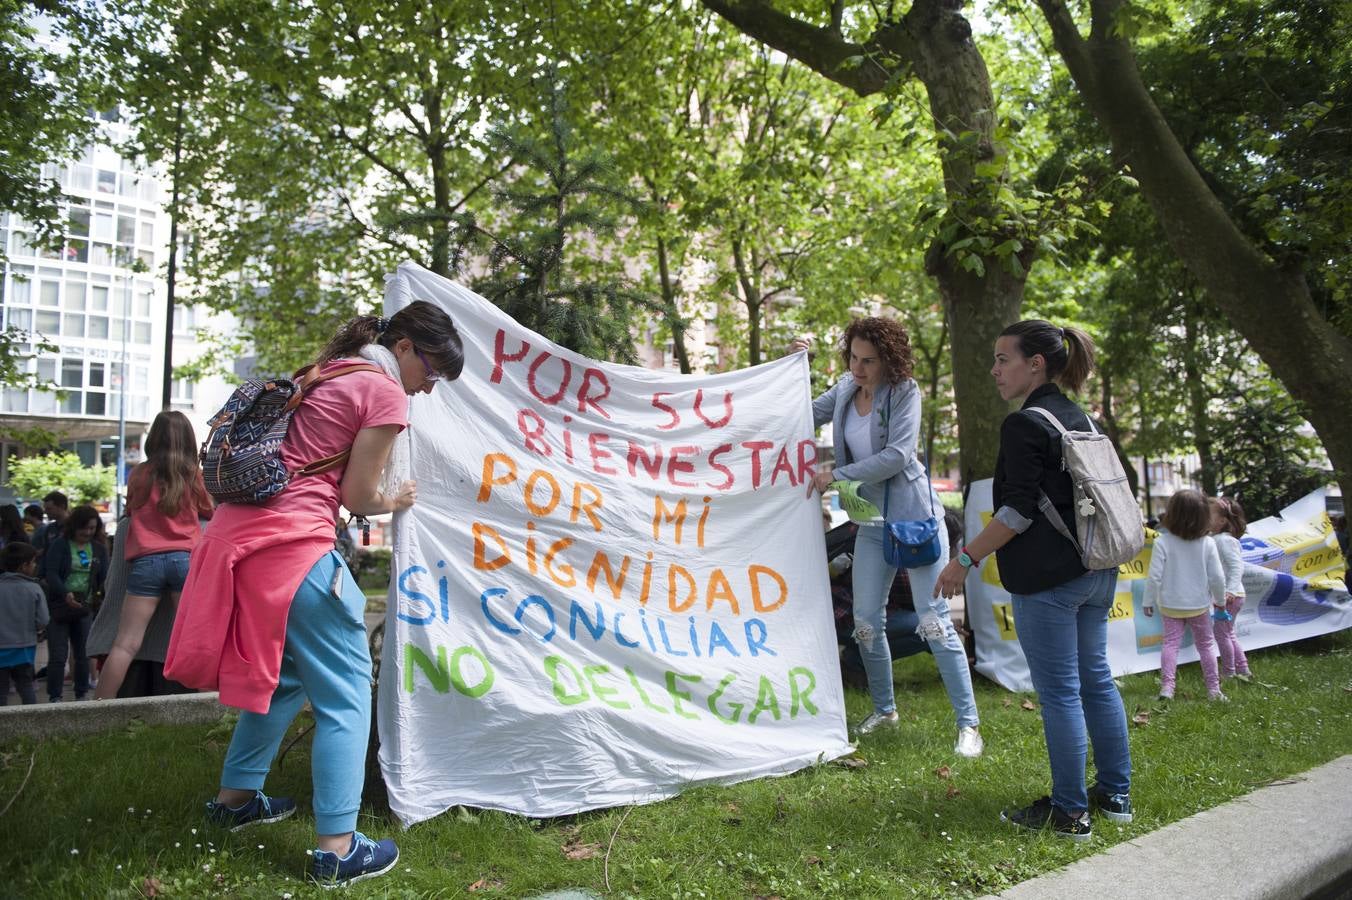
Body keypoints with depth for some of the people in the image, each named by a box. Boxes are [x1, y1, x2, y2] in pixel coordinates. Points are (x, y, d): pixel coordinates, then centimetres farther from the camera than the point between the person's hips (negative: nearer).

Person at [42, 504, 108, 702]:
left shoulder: (99, 549, 8)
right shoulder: (59, 545, -3)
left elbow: (105, 576, 1)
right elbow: (51, 573, -14)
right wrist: (66, 594, -30)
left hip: (85, 609, 3)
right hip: (59, 607, -3)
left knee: (83, 655, 8)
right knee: (57, 656, -3)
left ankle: (81, 695, 19)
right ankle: (54, 697, 8)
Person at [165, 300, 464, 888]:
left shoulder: (327, 373, 20)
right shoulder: (385, 391, -7)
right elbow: (357, 497, -6)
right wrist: (395, 503, 12)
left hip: (239, 530, 9)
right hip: (293, 544, -9)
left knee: (284, 673, 25)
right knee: (345, 691, -1)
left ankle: (236, 796, 38)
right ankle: (337, 848, 1)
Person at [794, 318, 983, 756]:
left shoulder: (904, 392, -13)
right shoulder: (846, 388, 4)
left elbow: (896, 455, -21)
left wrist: (837, 474, -21)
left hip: (915, 518, -6)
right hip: (872, 522, 6)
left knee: (934, 622, -6)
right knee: (866, 622, 10)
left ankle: (968, 723, 5)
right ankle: (884, 708, 30)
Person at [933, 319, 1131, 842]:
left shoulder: (1025, 424, -14)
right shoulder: (1079, 418, 13)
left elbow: (1018, 513, -18)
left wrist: (966, 559, -13)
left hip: (1047, 578, -9)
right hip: (1096, 571, 9)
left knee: (1059, 692, 0)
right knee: (1096, 680, 17)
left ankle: (1069, 812, 10)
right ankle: (1115, 795, 28)